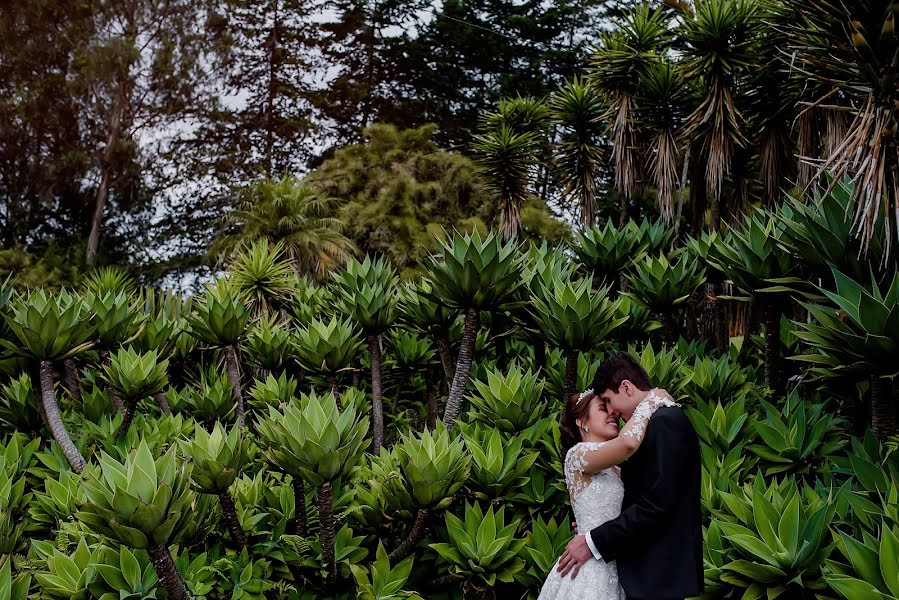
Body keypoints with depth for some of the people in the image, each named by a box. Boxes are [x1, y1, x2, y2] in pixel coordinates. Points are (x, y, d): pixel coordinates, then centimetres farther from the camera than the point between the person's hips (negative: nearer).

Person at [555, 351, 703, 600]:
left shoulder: (664, 422, -17)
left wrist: (594, 542, -17)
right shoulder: (665, 419, 14)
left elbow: (655, 506, -22)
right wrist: (598, 529, 15)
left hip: (659, 576, -9)